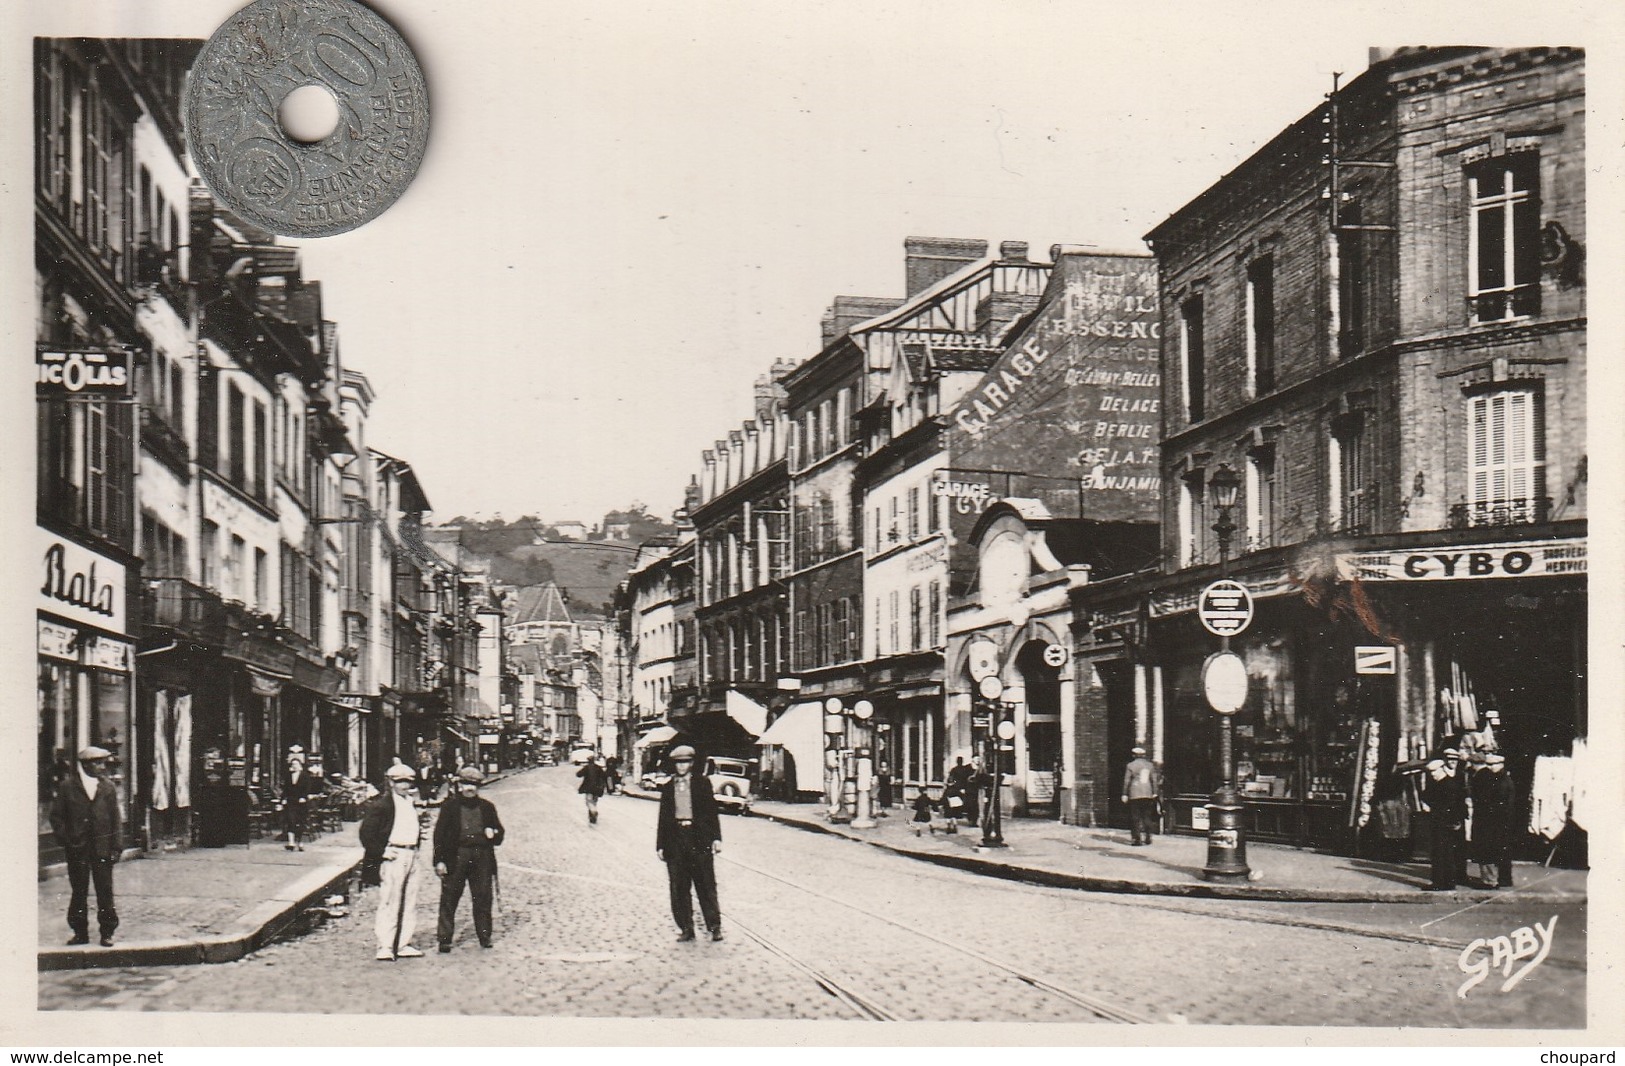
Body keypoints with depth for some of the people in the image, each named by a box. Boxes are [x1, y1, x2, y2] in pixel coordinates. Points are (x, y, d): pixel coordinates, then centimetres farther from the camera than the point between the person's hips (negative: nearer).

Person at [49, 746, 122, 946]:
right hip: (77, 847, -1)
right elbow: (56, 816, 4)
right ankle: (80, 932, 15)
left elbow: (115, 819, 7)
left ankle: (107, 932, 8)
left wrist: (115, 847, 1)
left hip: (102, 847, 1)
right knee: (79, 891, 6)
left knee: (105, 892, 0)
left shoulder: (108, 787, 6)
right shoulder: (67, 786, 1)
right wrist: (65, 840, -6)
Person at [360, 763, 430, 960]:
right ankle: (385, 947, -5)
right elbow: (366, 832, -13)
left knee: (410, 903, 10)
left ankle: (404, 945, 18)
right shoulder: (382, 804, -9)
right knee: (389, 902, -8)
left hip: (411, 855, 8)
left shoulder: (411, 803, 16)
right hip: (393, 855, -8)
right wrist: (381, 852, -15)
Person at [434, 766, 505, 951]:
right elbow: (440, 834, 2)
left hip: (482, 858, 2)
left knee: (483, 898, 4)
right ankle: (445, 938, 4)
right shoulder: (449, 806, 5)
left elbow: (499, 832, 19)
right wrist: (439, 860, -6)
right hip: (456, 857, -2)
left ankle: (484, 936, 15)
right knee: (449, 899, -1)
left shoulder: (487, 807, 14)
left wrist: (493, 834, -6)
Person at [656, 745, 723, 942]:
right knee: (679, 888, 3)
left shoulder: (702, 783, 5)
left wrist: (716, 838, -4)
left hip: (699, 838, -2)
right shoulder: (668, 787, 11)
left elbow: (712, 811, 3)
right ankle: (686, 928, 10)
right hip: (675, 839, 2)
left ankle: (714, 926, 7)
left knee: (706, 885, 0)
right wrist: (660, 845, 7)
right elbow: (663, 817, 11)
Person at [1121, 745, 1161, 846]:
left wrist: (1125, 794, 1)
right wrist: (1155, 793, 15)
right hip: (1147, 794, 4)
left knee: (1135, 818, -1)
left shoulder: (1130, 765, -3)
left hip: (1135, 795, -4)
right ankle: (1147, 838, 12)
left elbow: (1126, 781, -3)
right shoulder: (1150, 765, 9)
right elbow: (1154, 780, 10)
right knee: (1147, 817, 12)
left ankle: (1136, 839, -5)